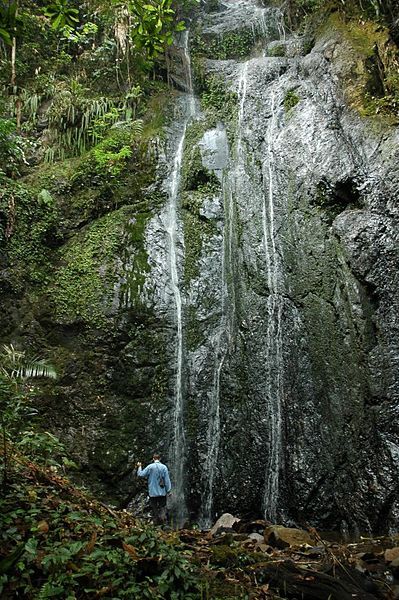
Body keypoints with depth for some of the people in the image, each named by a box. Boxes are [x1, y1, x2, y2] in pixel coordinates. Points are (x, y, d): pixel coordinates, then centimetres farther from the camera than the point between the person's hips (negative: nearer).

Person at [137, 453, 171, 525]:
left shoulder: (150, 467, -8)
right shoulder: (164, 467, -5)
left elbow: (140, 474, -2)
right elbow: (167, 480, -5)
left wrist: (139, 467, 14)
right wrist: (168, 490, 2)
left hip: (152, 492, -1)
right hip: (162, 492, 1)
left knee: (154, 508, 10)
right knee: (162, 507, 10)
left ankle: (156, 522, 10)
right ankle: (163, 521, -6)